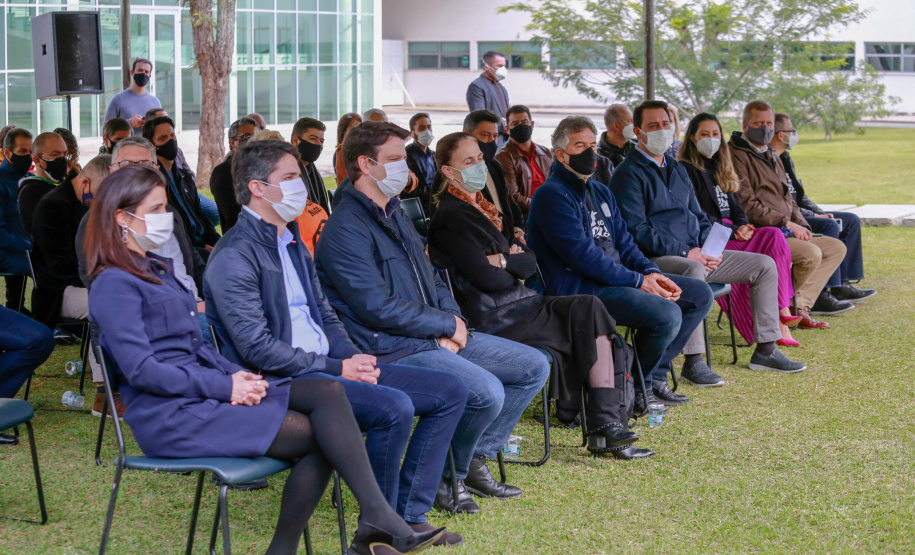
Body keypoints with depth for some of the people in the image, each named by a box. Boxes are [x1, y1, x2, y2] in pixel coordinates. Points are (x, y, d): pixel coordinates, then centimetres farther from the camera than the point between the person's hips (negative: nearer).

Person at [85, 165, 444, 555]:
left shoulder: (157, 269, 23)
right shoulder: (114, 285, -8)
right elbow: (141, 370, -17)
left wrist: (238, 376, 1)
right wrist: (225, 387, -17)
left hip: (204, 388, 9)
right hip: (171, 415, -9)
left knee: (327, 392, -14)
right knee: (321, 432, -18)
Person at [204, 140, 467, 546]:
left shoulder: (292, 244, 20)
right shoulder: (235, 257, -11)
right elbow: (257, 348, -18)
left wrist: (354, 358, 1)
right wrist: (336, 369, -16)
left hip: (326, 366, 10)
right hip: (283, 382, -10)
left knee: (449, 391, 1)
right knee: (393, 406, -32)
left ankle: (409, 516, 1)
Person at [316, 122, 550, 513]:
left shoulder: (395, 214, 18)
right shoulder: (345, 230, -14)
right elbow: (377, 307, -21)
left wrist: (453, 320, 1)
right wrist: (447, 325, -12)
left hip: (434, 336, 10)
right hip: (392, 349, -10)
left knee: (534, 366, 6)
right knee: (486, 391, -29)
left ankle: (475, 458, 12)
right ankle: (447, 478, -5)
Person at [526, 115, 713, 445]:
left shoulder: (600, 192, 20)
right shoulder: (552, 195, -10)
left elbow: (623, 242, 18)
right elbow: (582, 254, -19)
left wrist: (651, 273, -2)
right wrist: (637, 281, -18)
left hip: (617, 278, 10)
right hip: (578, 289, -10)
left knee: (700, 294, 6)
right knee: (666, 314, -27)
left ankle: (655, 374, 8)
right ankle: (637, 388, -4)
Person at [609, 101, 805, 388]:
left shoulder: (677, 170, 21)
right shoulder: (629, 175, -7)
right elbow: (636, 231, -16)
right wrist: (685, 253, -19)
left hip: (696, 255, 9)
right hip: (656, 259, -9)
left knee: (765, 264, 2)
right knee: (693, 271, -41)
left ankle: (765, 349, 7)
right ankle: (693, 363, -39)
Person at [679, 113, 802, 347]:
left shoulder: (720, 168, 25)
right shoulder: (687, 170, 0)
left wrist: (743, 227, -1)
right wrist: (733, 231, -15)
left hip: (730, 233, 7)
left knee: (774, 236, -23)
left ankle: (781, 313, -31)